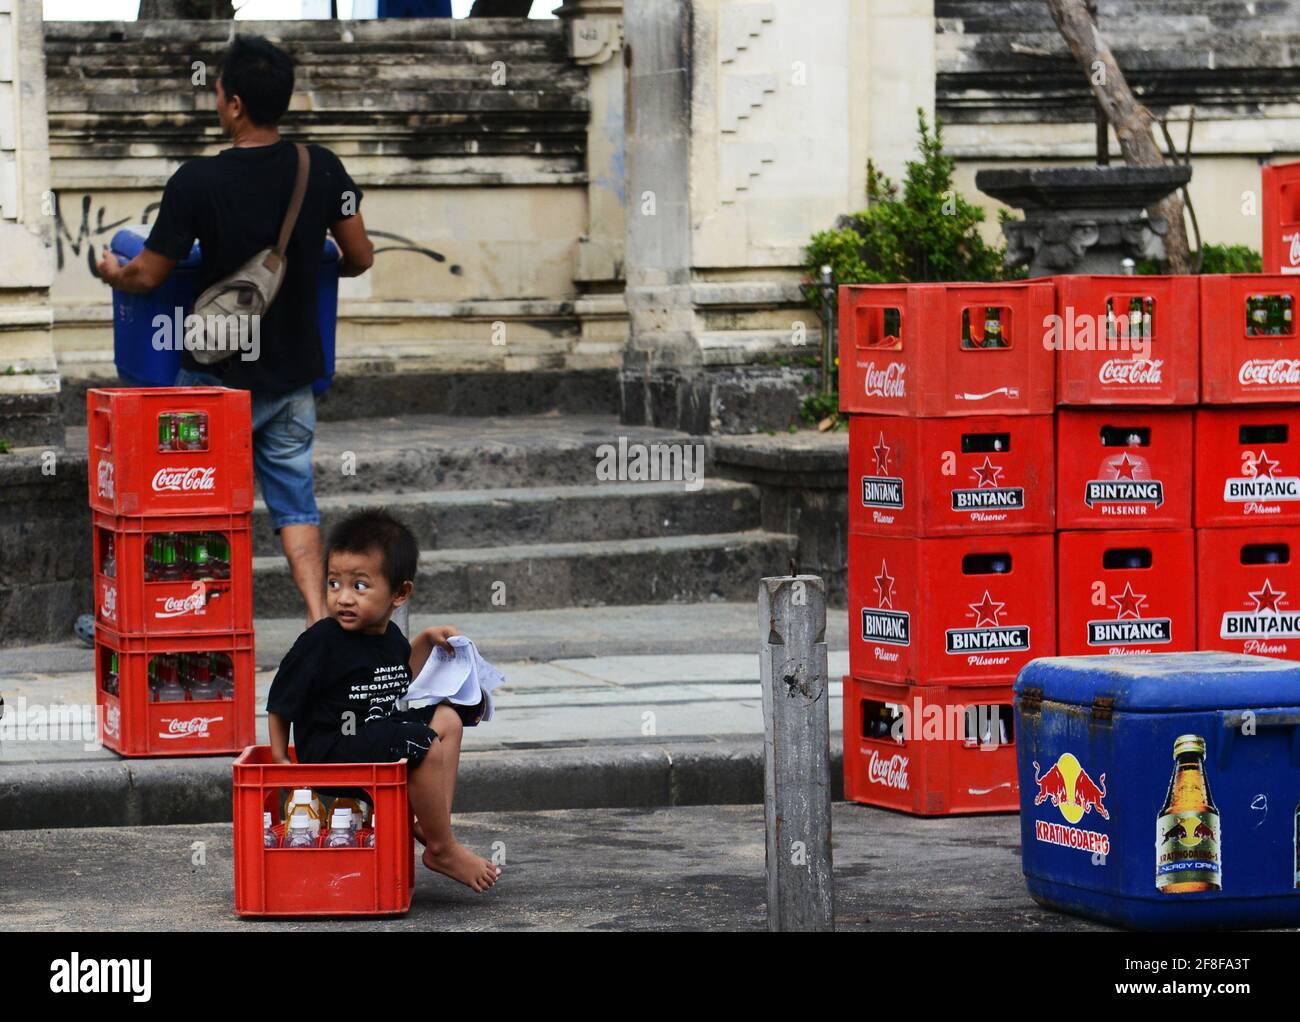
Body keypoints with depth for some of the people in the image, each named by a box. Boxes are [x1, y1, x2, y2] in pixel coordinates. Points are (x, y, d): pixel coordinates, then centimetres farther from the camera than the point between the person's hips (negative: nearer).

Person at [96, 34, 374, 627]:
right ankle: (320, 622, -2)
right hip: (294, 373, 3)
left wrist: (111, 272, 14)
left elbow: (147, 277, -9)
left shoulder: (197, 183, -17)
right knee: (294, 498, 10)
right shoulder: (323, 170, -6)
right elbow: (360, 259, 3)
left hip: (219, 375, -3)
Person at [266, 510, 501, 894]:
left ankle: (435, 824, -1)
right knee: (424, 744, -25)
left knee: (447, 717, 5)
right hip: (329, 753, -8)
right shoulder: (320, 643, -15)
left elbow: (401, 684, 28)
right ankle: (442, 850, -11)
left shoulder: (390, 638, 6)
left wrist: (425, 642, 15)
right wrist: (280, 759, -10)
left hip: (382, 740, 8)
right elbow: (281, 704, -7)